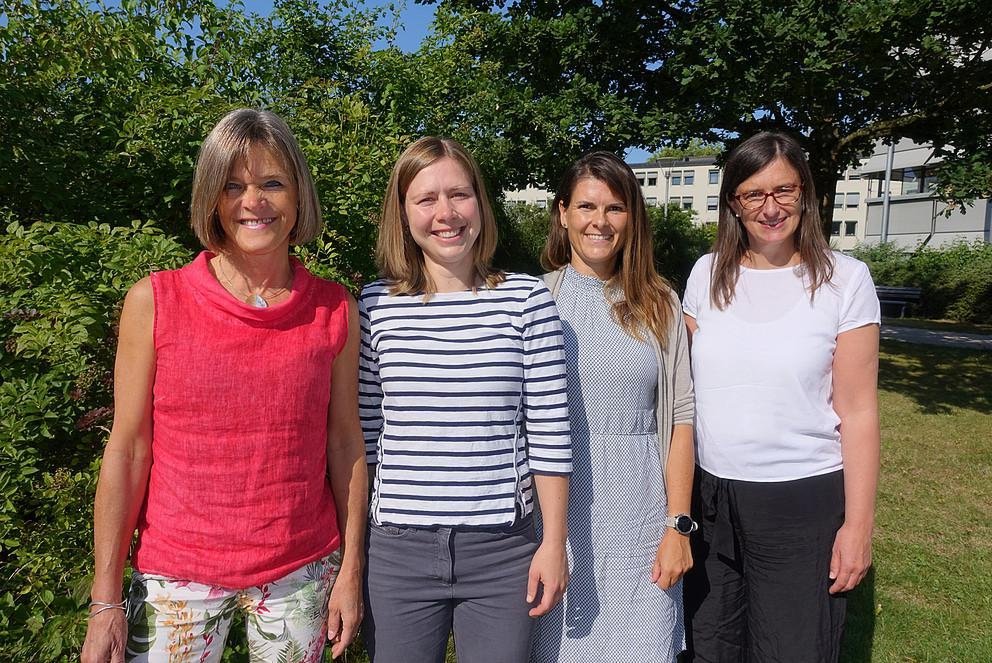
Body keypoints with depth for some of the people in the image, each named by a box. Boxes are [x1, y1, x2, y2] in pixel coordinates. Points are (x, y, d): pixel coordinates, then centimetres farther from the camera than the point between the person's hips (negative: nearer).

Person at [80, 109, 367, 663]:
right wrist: (106, 600, -4)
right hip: (177, 575, 0)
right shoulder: (155, 301, -7)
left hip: (301, 572, 1)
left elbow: (345, 444, 0)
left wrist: (352, 570, 1)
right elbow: (128, 451, -5)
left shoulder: (335, 310, -4)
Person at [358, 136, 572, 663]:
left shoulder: (527, 300, -5)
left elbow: (549, 434, -3)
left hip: (503, 550, 0)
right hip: (398, 550, 1)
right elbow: (363, 435, 4)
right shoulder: (377, 305, -2)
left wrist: (554, 543, -2)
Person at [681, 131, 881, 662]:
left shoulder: (844, 279, -6)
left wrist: (858, 523, -7)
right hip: (709, 496, 3)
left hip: (802, 499, -3)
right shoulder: (708, 274, 2)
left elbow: (857, 410, -6)